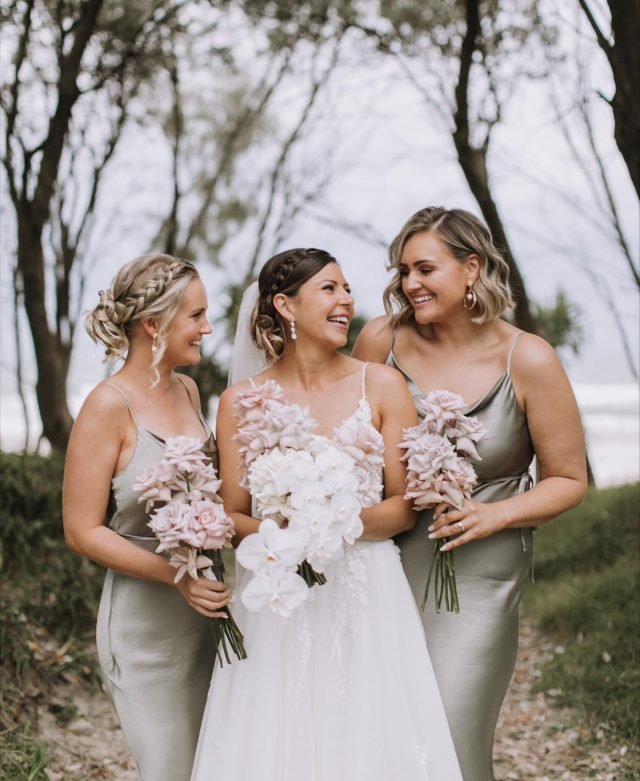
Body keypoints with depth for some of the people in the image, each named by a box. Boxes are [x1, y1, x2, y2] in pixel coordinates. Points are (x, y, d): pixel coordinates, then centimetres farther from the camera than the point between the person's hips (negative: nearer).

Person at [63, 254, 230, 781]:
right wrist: (176, 574, -21)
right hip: (145, 623, -7)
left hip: (207, 613, 7)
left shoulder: (187, 390, 5)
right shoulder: (109, 406, -15)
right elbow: (83, 532, -14)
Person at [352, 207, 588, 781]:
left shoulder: (528, 360, -9)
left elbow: (569, 481, -1)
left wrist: (495, 515, -16)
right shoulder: (382, 340, -4)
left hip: (477, 576, -2)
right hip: (386, 565, 3)